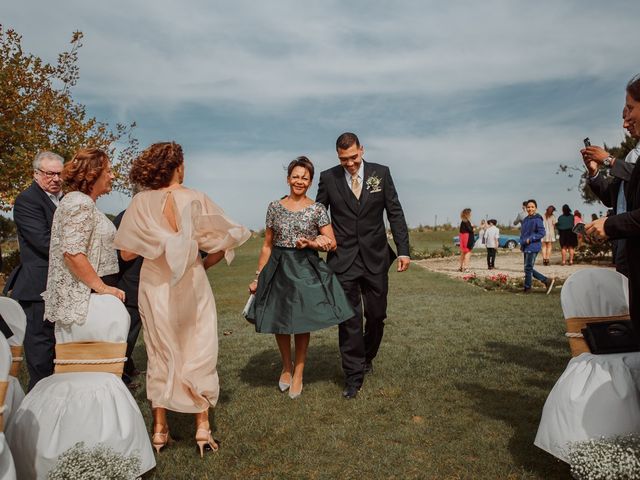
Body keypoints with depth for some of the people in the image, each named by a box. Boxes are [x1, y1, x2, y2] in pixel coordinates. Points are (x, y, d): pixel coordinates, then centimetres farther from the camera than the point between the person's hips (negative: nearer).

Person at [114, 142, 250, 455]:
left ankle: (159, 429, 22)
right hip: (192, 286, -1)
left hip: (154, 287, 2)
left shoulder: (141, 203, -6)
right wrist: (203, 264, 5)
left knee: (160, 356, 15)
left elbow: (126, 253, -5)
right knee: (198, 355, 10)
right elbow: (225, 241, -10)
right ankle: (203, 429, 16)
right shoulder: (195, 200, -9)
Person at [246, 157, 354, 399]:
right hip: (278, 269, 2)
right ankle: (286, 367, 32)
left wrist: (310, 244, -20)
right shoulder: (275, 206, 4)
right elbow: (267, 245, 7)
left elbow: (332, 244, -3)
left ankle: (298, 373, 23)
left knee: (302, 322, 6)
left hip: (306, 270, -2)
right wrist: (258, 276, 6)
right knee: (279, 320, 8)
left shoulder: (317, 209, -2)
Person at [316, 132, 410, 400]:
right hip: (343, 259, -1)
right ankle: (353, 375, 14)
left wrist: (403, 250, -3)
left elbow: (395, 213, 2)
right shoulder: (328, 178, 0)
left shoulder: (381, 173, 1)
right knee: (349, 319, 1)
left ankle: (367, 356, 39)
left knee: (376, 315, 11)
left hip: (375, 257, 1)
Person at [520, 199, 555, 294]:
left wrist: (530, 239, -18)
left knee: (528, 268, -4)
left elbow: (542, 233, -13)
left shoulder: (537, 219, -10)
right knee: (529, 269, 11)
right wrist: (522, 243, 11)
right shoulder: (525, 219, 14)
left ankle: (527, 289, 9)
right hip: (526, 247, 8)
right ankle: (547, 281, 21)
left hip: (533, 247, -8)